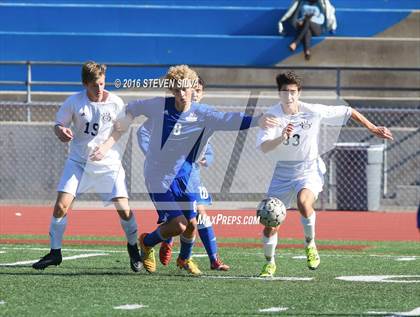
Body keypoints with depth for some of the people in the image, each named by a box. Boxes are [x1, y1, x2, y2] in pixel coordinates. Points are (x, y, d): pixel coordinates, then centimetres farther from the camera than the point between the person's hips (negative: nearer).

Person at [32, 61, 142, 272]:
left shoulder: (115, 102, -9)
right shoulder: (74, 102, -8)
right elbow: (59, 124, 1)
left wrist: (107, 146, -15)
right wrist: (61, 132, -24)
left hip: (109, 163, -1)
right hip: (78, 161, 1)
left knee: (123, 209, -9)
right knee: (61, 205, -11)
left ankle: (133, 248, 16)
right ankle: (55, 252, 4)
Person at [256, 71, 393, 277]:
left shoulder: (314, 112, -11)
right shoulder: (272, 115, -11)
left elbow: (348, 112, 1)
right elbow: (264, 147, -22)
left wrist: (372, 129, 4)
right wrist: (282, 138, -41)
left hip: (309, 169, -2)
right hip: (283, 171, 2)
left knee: (303, 202, -34)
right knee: (270, 223, -1)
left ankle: (310, 244, -8)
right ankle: (269, 263, 25)